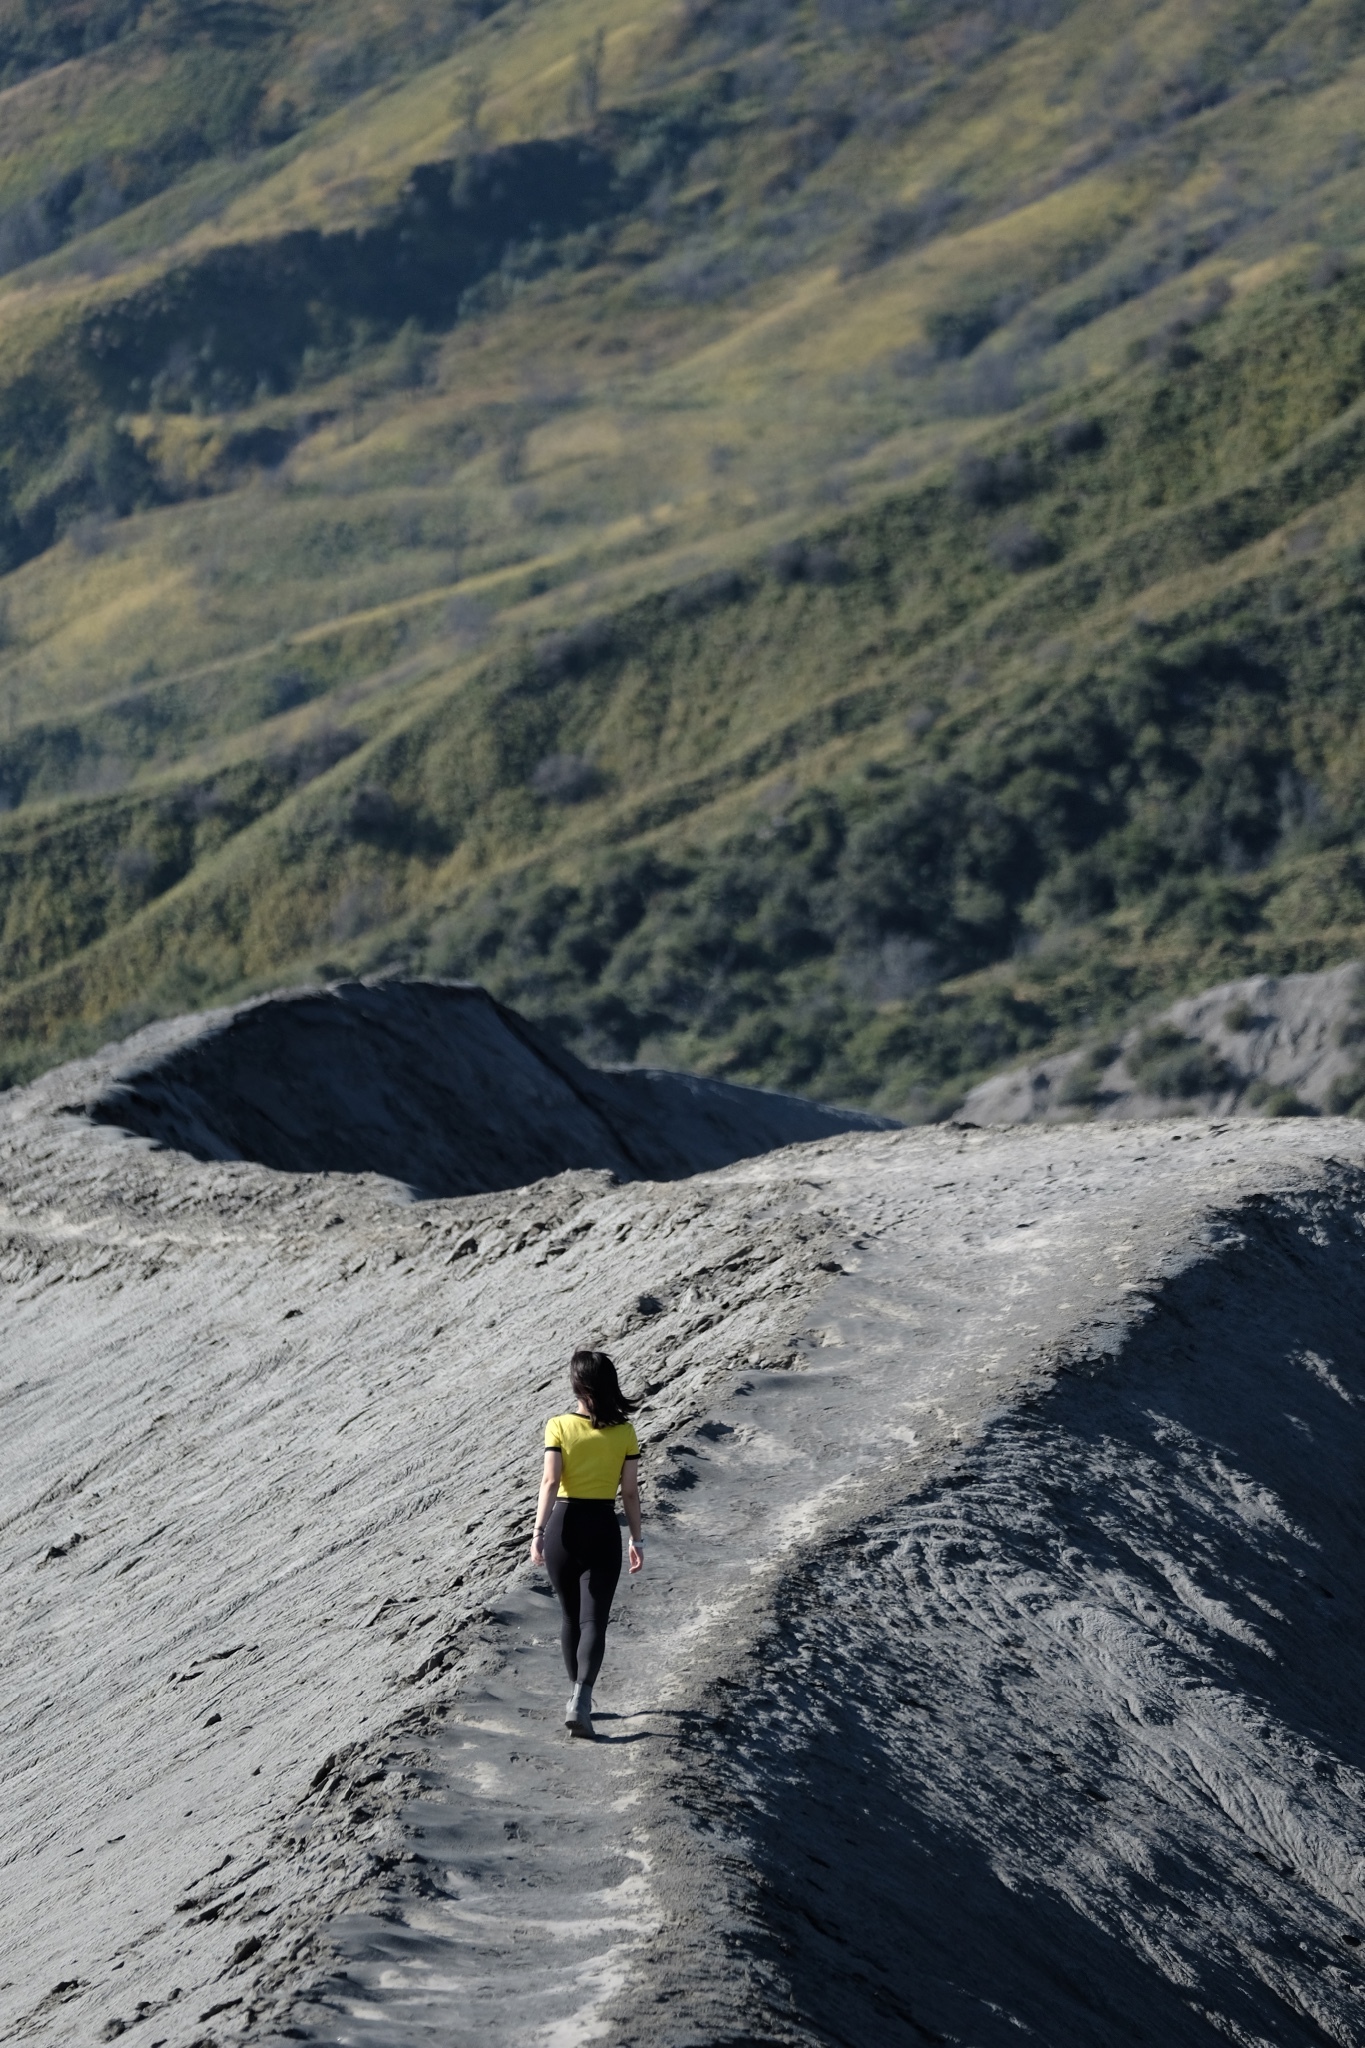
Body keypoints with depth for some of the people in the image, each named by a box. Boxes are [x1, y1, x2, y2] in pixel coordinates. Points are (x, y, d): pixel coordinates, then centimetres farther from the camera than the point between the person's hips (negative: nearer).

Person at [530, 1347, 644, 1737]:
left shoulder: (559, 1427, -5)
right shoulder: (624, 1432, -2)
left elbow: (550, 1482, -12)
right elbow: (630, 1490, 0)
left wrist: (539, 1532, -11)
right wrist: (637, 1539, 9)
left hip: (565, 1524, 0)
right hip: (604, 1528, 0)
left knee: (571, 1616, 18)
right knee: (594, 1620, -2)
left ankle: (577, 1695, 28)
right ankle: (581, 1699, -21)